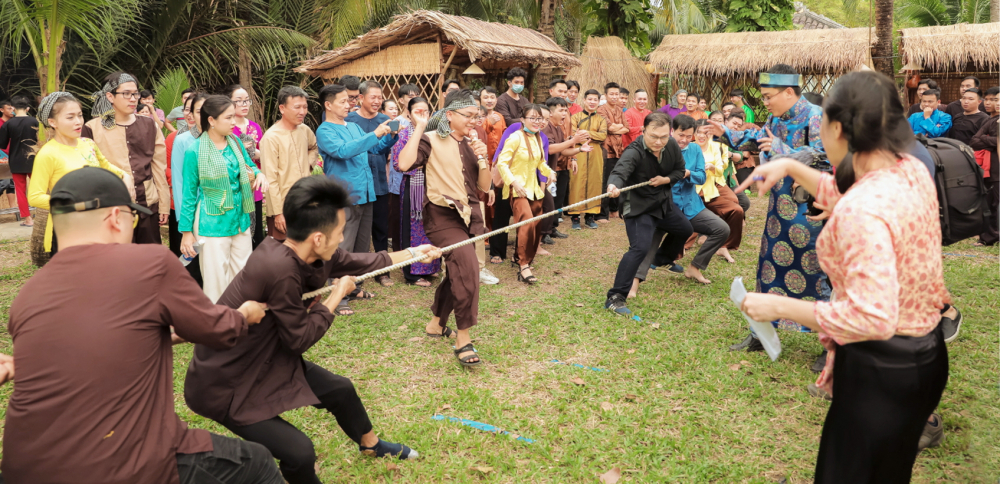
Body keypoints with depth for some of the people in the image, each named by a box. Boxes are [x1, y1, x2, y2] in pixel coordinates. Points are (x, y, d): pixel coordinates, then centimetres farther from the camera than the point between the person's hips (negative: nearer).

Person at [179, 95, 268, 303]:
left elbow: (249, 167, 19)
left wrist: (260, 174, -6)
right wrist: (186, 232, -5)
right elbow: (189, 194, -5)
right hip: (212, 225, -5)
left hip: (241, 221, 5)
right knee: (216, 283, 3)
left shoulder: (236, 142, 4)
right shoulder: (195, 151, -10)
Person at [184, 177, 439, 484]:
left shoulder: (305, 252, -9)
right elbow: (300, 339, -22)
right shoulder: (281, 269, -36)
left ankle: (371, 445, 47)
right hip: (224, 382, -9)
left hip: (269, 359, 9)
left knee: (340, 389, 19)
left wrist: (412, 253, 17)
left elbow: (358, 262, 8)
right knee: (299, 452, -19)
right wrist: (337, 295, -11)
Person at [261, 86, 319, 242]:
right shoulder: (271, 137, -13)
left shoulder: (305, 130, 6)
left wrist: (308, 165, 8)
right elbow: (270, 178, -14)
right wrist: (277, 213, -15)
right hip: (283, 210, -6)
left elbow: (314, 148, 30)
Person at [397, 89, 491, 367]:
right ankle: (463, 339, -17)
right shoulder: (432, 140, -4)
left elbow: (484, 187, 10)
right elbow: (404, 164, -22)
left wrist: (482, 158, -5)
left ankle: (436, 323, 39)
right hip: (443, 215, -7)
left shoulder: (471, 145, 13)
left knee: (458, 272, 16)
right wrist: (419, 129, -14)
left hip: (468, 216, 7)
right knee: (467, 263, -26)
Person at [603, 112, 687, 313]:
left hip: (664, 202, 8)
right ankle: (615, 297, -21)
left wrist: (665, 179, -16)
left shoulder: (672, 145, -10)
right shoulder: (634, 152, -30)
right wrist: (614, 186, -71)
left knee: (685, 229, 27)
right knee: (640, 248, -25)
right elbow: (620, 171, -48)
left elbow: (680, 170, 5)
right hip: (639, 207, -8)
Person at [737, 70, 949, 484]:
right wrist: (791, 168, 12)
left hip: (882, 368, -9)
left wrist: (779, 307, -26)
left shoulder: (863, 210, -31)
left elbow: (872, 317, -34)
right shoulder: (912, 170, -3)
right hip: (923, 352, 9)